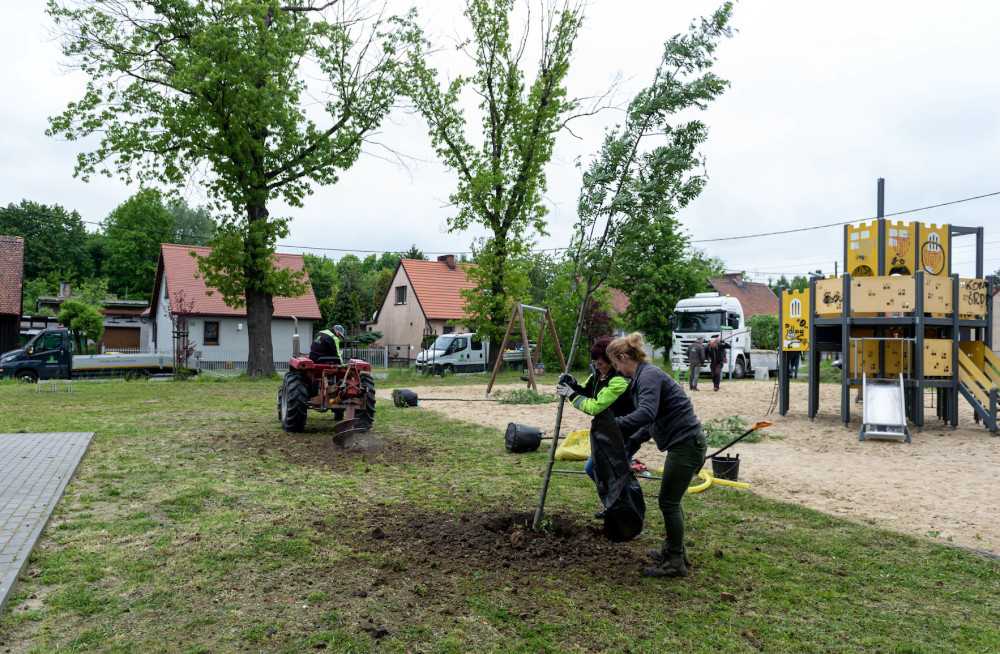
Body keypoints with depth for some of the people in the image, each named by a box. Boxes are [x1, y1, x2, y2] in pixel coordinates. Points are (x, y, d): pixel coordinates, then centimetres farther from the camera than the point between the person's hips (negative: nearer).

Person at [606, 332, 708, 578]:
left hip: (686, 443, -10)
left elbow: (646, 414, -33)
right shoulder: (642, 377, 14)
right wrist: (633, 442, 17)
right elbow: (652, 419, 21)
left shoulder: (649, 375, -18)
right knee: (671, 500, 21)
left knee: (668, 502, 0)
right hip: (684, 442, 10)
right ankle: (673, 550, 36)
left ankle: (675, 563, 12)